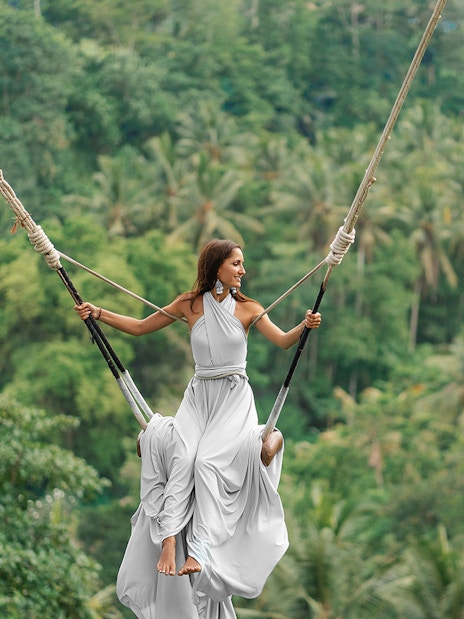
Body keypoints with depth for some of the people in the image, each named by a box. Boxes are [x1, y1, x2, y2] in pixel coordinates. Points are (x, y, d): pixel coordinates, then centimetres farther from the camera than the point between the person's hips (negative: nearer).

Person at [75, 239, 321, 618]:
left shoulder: (247, 309, 2)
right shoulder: (189, 306, 4)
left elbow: (283, 341, -6)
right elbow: (139, 327, 11)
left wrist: (304, 326, -26)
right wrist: (100, 314, 1)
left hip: (235, 398, -1)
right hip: (199, 397, 1)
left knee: (209, 460, -27)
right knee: (180, 454, -28)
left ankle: (200, 549, -34)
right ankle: (169, 540, -37)